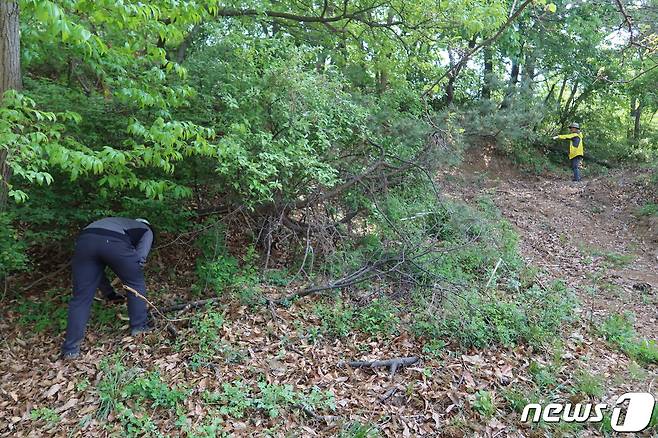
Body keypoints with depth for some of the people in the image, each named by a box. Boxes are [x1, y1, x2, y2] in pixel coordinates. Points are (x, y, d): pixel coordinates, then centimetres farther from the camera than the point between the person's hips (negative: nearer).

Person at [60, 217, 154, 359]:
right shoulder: (146, 230, 36)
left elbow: (95, 271, 45)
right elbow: (145, 242, 6)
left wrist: (108, 292, 49)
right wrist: (140, 260, -3)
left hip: (85, 239, 5)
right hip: (114, 243, -4)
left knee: (81, 297, 11)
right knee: (136, 283, 20)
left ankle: (71, 349, 12)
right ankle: (139, 326, 26)